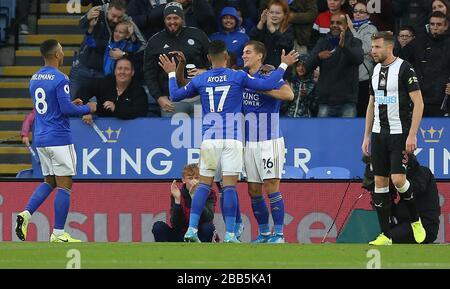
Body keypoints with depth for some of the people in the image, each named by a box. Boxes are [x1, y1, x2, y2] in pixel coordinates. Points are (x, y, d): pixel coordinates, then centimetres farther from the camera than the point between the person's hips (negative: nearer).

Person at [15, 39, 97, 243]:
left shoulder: (34, 79, 11)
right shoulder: (60, 79, -14)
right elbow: (66, 109, -18)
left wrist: (70, 104, 20)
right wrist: (87, 108, -2)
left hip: (40, 139, 8)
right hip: (59, 139, -8)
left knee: (49, 182, 17)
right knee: (64, 185, -1)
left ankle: (26, 214, -3)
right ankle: (58, 234, -1)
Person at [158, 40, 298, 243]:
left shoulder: (199, 80, 5)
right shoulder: (238, 77, -2)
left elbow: (175, 95, 15)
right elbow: (268, 85, -4)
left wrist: (171, 73, 30)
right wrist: (284, 65, 10)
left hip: (209, 139, 2)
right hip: (232, 140, -2)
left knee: (204, 184, 7)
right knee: (230, 186, -3)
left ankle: (191, 230, -2)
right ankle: (229, 234, -7)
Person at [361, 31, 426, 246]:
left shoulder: (404, 69, -9)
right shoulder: (376, 70, 12)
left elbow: (418, 103, -12)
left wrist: (412, 135, -18)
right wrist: (367, 136, 15)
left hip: (400, 134, -7)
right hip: (379, 134, 7)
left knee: (398, 179, -16)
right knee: (380, 182, 2)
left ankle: (415, 220, 8)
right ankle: (385, 235, 5)